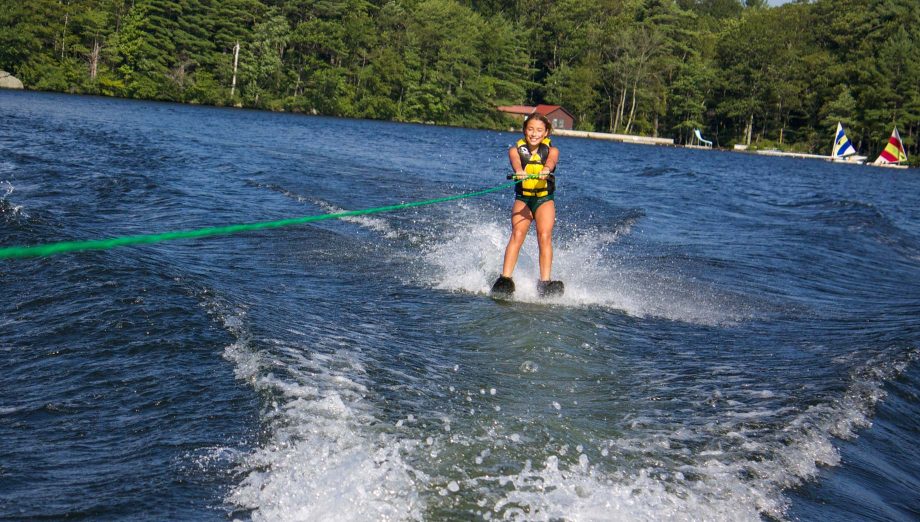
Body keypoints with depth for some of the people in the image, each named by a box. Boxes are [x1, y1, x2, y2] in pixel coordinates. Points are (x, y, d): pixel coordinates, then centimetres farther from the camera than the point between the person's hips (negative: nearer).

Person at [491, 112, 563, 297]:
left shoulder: (551, 150, -1)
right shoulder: (516, 150, -1)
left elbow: (550, 162, -25)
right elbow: (515, 162, -25)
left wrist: (546, 170, -49)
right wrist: (519, 171, -49)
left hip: (545, 200, 0)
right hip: (522, 199, 0)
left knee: (545, 236, -20)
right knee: (517, 234, -21)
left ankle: (545, 282, -24)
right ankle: (505, 279, -28)